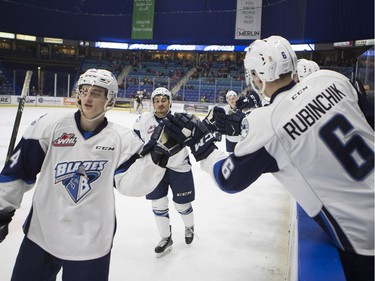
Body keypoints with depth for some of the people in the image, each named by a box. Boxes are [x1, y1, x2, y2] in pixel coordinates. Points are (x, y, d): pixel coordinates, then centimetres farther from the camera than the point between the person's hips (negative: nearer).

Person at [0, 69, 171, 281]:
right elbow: (18, 172, 2)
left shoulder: (121, 138, -6)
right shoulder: (49, 127, -5)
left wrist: (157, 153, -29)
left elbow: (132, 183, -15)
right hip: (41, 236, 2)